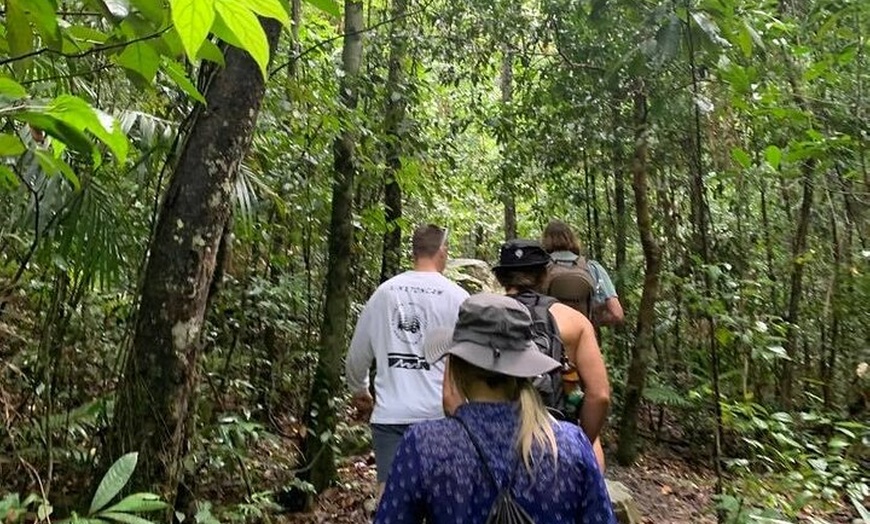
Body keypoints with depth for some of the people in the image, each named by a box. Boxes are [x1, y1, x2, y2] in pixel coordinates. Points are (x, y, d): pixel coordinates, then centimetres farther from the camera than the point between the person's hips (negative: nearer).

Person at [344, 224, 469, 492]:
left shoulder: (384, 292, 2)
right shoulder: (456, 296, -6)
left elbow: (358, 352, 9)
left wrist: (358, 391, 26)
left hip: (389, 413, 2)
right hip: (439, 413, -2)